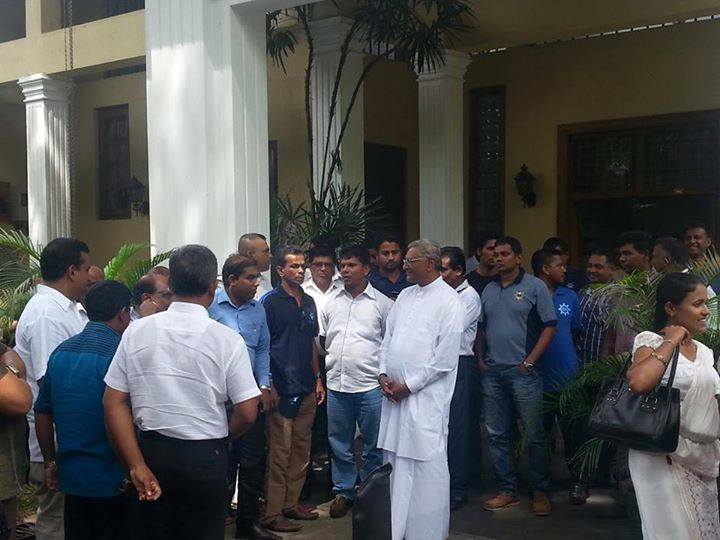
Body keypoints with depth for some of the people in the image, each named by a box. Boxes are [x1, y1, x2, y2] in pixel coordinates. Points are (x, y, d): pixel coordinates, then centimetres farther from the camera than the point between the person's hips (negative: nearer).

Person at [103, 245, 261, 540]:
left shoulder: (136, 331, -4)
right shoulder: (227, 339, -12)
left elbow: (114, 402, -6)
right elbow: (247, 413, -10)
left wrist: (136, 465, -5)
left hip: (150, 451, 2)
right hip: (205, 457, -2)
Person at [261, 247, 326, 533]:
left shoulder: (308, 302, 13)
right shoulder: (270, 302, -7)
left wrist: (317, 378, 15)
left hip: (307, 389, 7)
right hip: (282, 389, -7)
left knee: (301, 451, 12)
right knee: (279, 453, -4)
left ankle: (291, 504, 24)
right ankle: (272, 513, 3)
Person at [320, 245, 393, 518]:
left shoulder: (382, 303, 1)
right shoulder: (332, 302, 11)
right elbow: (320, 340, 16)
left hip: (370, 385, -3)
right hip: (336, 384, 3)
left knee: (373, 445, 6)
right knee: (340, 444, 12)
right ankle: (343, 492, 25)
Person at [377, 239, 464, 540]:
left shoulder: (449, 301, -8)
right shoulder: (405, 295, 14)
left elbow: (445, 358, -12)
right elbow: (388, 338, 19)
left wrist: (409, 386, -12)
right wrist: (383, 374, 3)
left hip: (425, 397, -7)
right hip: (393, 394, 7)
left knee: (426, 468, -2)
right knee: (394, 464, 11)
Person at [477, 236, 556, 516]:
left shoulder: (534, 287, -3)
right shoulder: (488, 290, 13)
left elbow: (550, 326, -6)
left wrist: (529, 361, -11)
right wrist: (480, 359, 7)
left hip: (522, 372, -5)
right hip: (492, 372, 5)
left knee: (534, 435, 0)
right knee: (496, 434, 9)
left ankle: (540, 492, 13)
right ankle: (507, 490, 19)